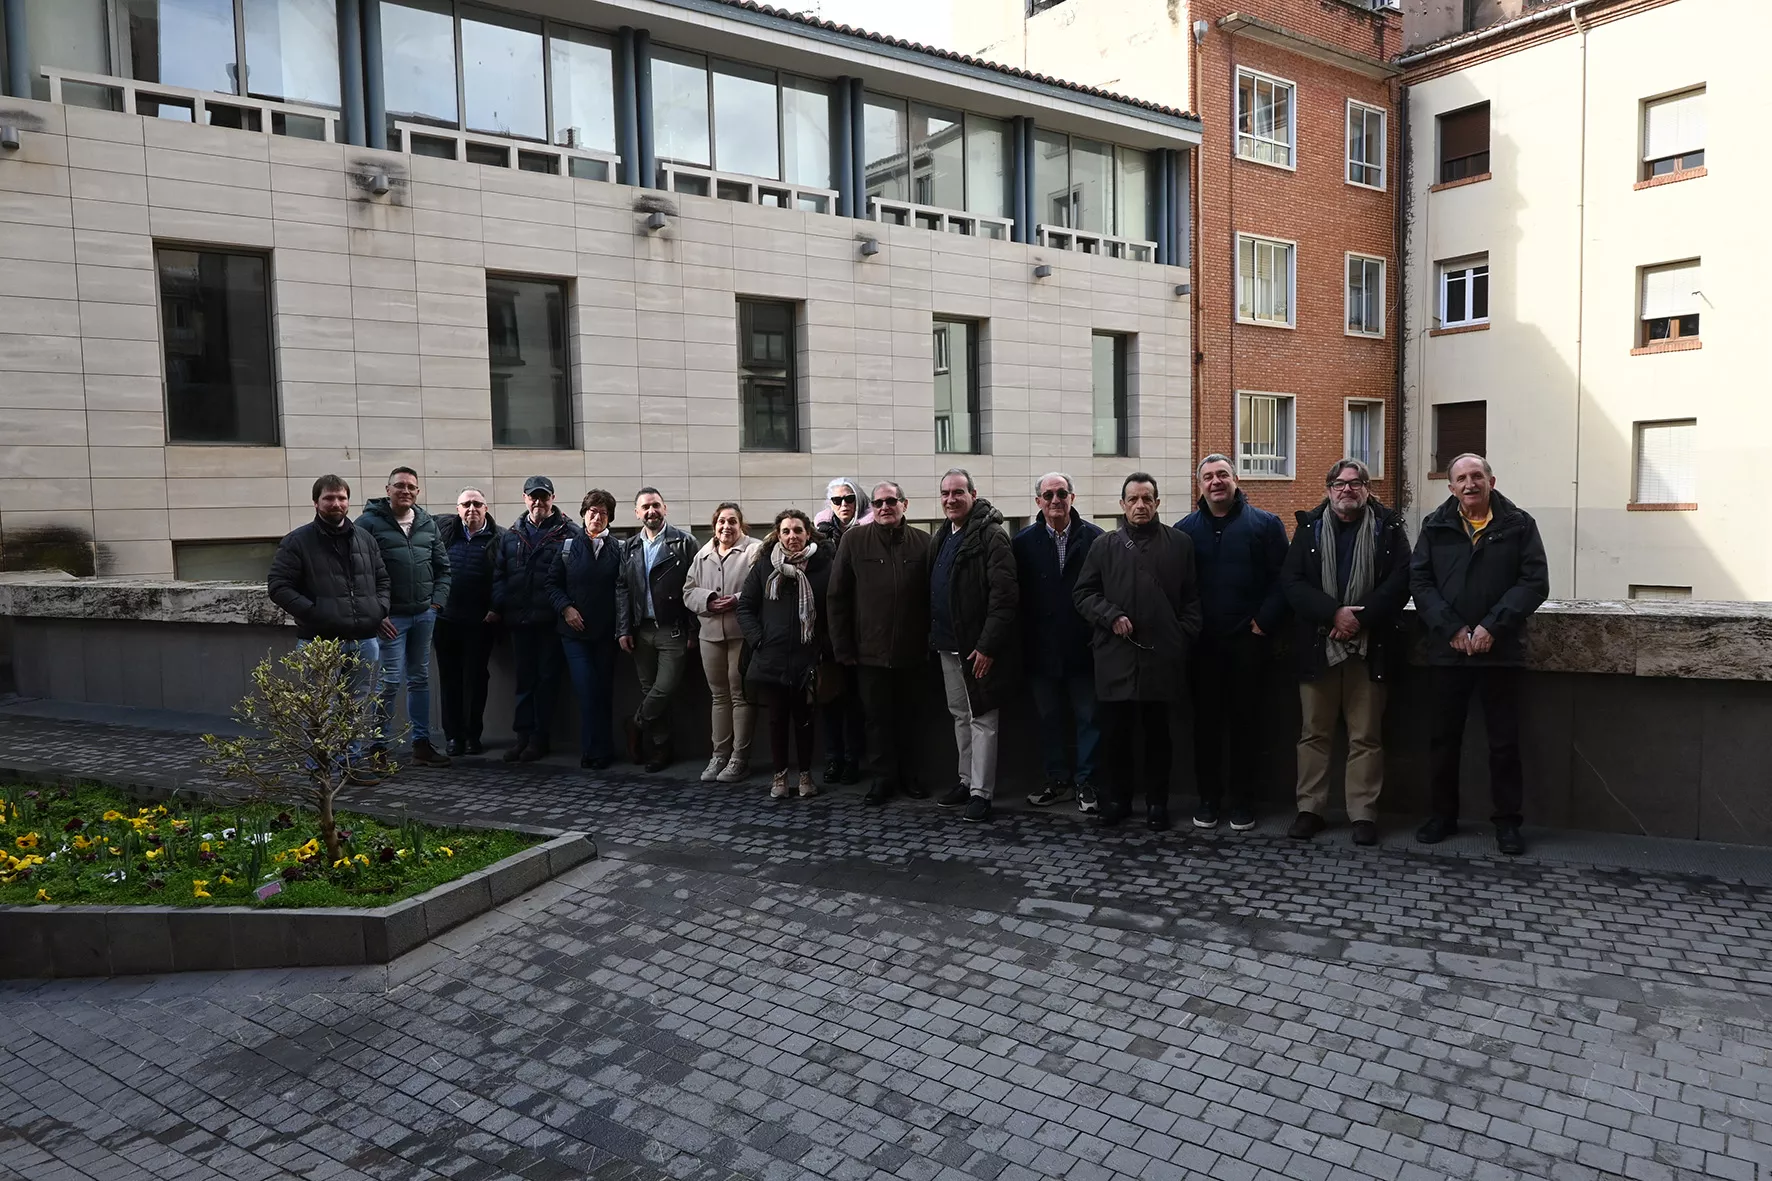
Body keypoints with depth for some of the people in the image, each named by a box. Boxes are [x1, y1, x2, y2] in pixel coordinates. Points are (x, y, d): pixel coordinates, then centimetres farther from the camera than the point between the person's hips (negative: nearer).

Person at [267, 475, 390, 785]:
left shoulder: (364, 539, 14)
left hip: (365, 639, 5)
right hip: (321, 642, -5)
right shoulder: (298, 542, -2)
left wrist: (379, 608, 4)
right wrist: (311, 612, -15)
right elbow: (278, 586, -5)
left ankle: (354, 760, 23)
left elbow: (382, 579, 22)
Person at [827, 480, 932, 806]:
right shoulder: (855, 540, 0)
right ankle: (883, 778, 19)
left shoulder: (922, 543, 3)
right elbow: (838, 596, 0)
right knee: (878, 716, 7)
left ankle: (909, 775, 25)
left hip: (911, 651, 1)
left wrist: (930, 643, -2)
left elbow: (931, 596, 4)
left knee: (909, 715, 11)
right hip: (870, 650, -1)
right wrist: (843, 647, -3)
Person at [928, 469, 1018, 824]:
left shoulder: (991, 536, -13)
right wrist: (932, 636, 12)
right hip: (947, 644, 8)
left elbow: (1004, 595, -18)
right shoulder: (940, 538, 13)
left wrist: (987, 645, -21)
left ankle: (981, 791, 4)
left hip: (977, 646, -8)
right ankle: (967, 780, 28)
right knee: (960, 715, 16)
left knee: (982, 718, -2)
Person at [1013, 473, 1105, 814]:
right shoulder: (1023, 542, 3)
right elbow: (1017, 595, 1)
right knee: (1049, 717, 12)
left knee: (1088, 717, 5)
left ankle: (1085, 782, 17)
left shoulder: (1094, 537, -3)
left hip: (1083, 646, -2)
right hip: (1042, 648, 2)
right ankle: (1057, 780, 25)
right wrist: (1023, 643, -4)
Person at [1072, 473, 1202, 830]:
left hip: (1162, 656, -1)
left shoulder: (1180, 543, 7)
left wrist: (1183, 636, -2)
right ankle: (1118, 797, 22)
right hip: (1115, 656, 1)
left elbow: (1192, 597, 7)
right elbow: (1082, 593, 9)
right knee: (1116, 733, 7)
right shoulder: (1104, 546, 9)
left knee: (1157, 733, 8)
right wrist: (1110, 616, -6)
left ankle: (1157, 801, 21)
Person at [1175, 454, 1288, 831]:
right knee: (1206, 721, 8)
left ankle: (1241, 798, 17)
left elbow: (1282, 578, -3)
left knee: (1246, 720, 6)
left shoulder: (1265, 524, 2)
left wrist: (1266, 621, -11)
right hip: (1202, 642, 2)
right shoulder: (1185, 529, 7)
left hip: (1248, 640, -1)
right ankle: (1208, 797, 19)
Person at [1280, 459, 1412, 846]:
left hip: (1369, 646, -1)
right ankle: (1309, 809, 15)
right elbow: (1291, 581, -2)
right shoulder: (1309, 527, 7)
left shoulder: (1389, 528, 5)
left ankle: (1363, 813, 12)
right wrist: (1334, 613, -15)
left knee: (1366, 736, 4)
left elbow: (1400, 581, -5)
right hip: (1316, 645, 1)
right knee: (1314, 732, 7)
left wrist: (1361, 618, -16)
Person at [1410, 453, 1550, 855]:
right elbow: (1419, 581, 0)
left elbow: (1535, 582, -5)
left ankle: (1508, 821, 16)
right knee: (1444, 737, 9)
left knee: (1504, 741, 5)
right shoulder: (1435, 526, 6)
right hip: (1447, 650, 2)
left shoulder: (1519, 524, 2)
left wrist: (1492, 626, -15)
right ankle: (1443, 814, 21)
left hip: (1500, 651, -1)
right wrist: (1451, 627, -12)